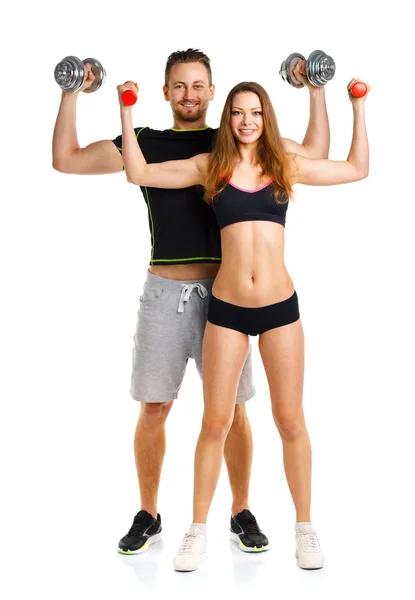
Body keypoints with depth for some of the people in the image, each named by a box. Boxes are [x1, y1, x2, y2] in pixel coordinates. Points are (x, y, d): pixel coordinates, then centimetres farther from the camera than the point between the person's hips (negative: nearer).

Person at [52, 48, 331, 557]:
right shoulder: (144, 143, 8)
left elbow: (316, 154, 13)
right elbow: (66, 160, 9)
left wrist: (316, 92, 7)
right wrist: (72, 94, 4)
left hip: (223, 291, 0)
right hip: (164, 291, 0)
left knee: (232, 409, 4)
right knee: (153, 409, 4)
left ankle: (241, 514, 19)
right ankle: (148, 517, 20)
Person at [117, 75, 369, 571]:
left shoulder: (287, 166, 6)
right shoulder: (210, 167, 4)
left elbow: (357, 169, 15)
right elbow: (138, 173, 6)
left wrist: (358, 107, 13)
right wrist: (126, 111, 4)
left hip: (280, 307, 1)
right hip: (226, 309, 0)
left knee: (290, 422, 8)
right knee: (215, 423, 5)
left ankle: (305, 529, 23)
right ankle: (198, 532, 19)